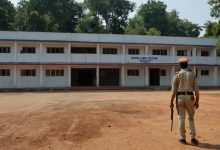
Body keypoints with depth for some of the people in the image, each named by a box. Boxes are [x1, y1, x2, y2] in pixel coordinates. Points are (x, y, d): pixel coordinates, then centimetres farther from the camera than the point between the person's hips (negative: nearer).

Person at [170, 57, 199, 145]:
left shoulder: (177, 75, -2)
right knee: (191, 118, 14)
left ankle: (183, 138, 9)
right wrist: (197, 101, 9)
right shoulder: (192, 75, 5)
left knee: (181, 118, 4)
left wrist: (171, 101, -2)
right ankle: (193, 138, 9)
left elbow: (174, 89, -6)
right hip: (190, 97, 2)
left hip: (180, 97, -2)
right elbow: (196, 89, 2)